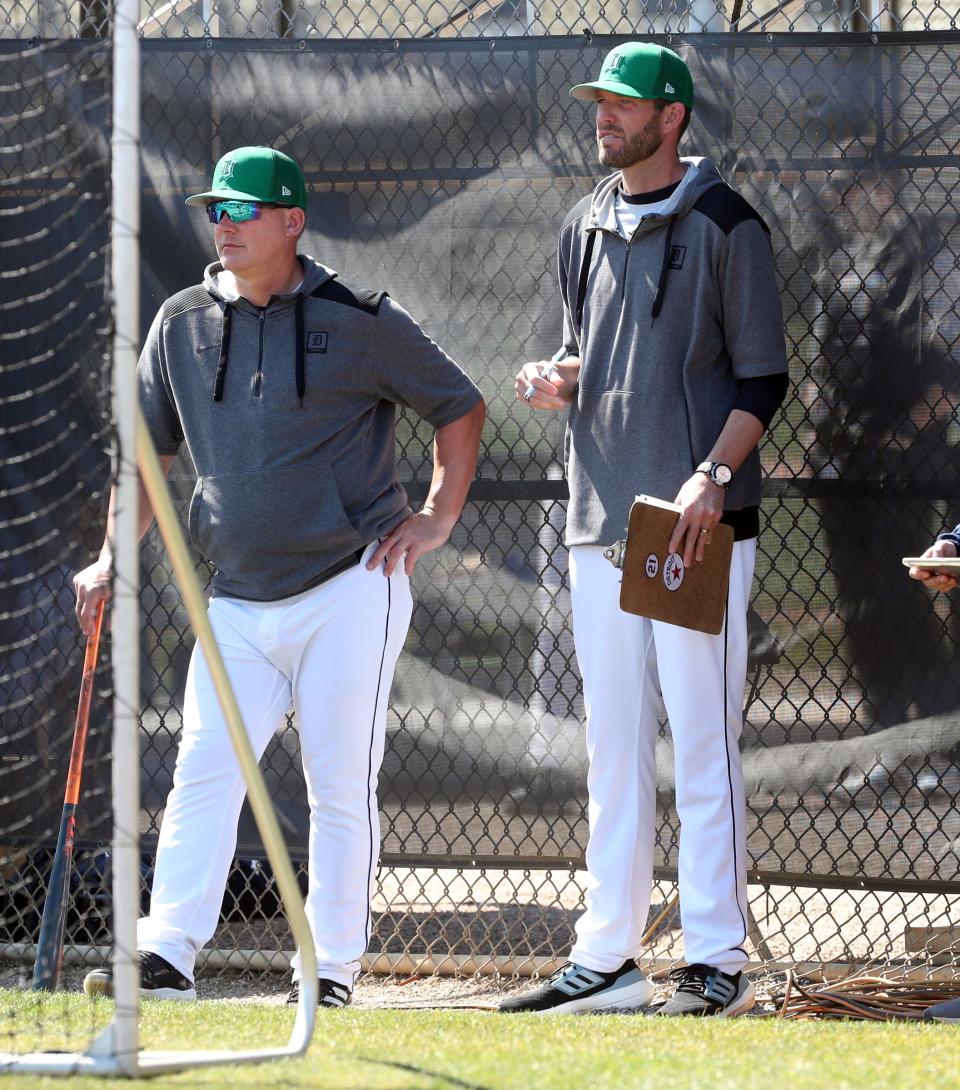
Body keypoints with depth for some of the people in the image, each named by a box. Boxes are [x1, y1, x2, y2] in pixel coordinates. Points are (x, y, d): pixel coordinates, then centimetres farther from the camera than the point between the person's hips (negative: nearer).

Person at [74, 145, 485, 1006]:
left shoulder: (358, 322, -3)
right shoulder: (183, 325, 9)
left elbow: (460, 407, 7)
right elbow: (148, 450, 16)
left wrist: (438, 518, 0)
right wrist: (112, 559, 6)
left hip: (349, 589, -4)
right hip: (237, 604, 4)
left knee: (340, 783, -3)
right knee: (204, 773, -5)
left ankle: (333, 969, 3)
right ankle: (168, 956, -9)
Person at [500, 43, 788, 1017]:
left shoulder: (724, 225, -4)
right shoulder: (585, 228, 15)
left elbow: (764, 380, -6)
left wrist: (713, 476, -20)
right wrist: (557, 381, 1)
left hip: (696, 529, -7)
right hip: (601, 523, 7)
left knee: (703, 744, -7)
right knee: (612, 746, 9)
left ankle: (718, 962, -4)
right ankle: (605, 958, 14)